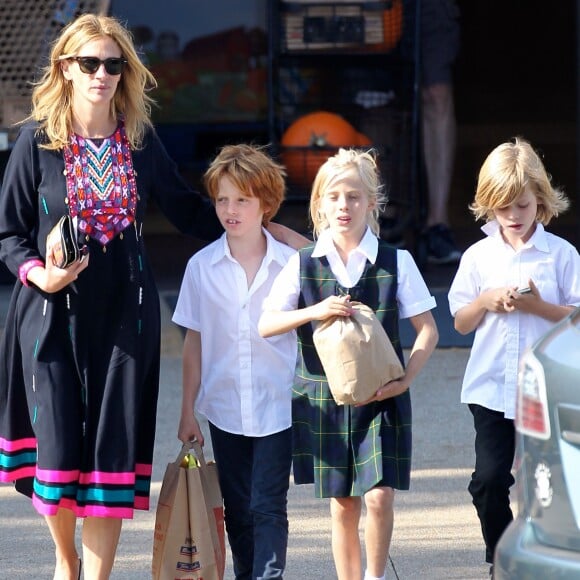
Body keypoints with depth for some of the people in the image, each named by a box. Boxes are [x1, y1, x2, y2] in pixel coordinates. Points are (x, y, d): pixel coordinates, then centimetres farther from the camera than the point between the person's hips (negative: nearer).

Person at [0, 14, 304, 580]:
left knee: (114, 447, 0)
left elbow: (188, 209, 15)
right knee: (58, 444, -3)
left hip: (123, 314, 2)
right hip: (54, 314, -2)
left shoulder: (139, 142, 5)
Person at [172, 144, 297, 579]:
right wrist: (188, 409, 6)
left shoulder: (290, 264, -5)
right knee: (237, 510, 11)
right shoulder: (202, 266, 1)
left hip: (278, 407, -3)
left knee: (268, 507, -8)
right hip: (225, 408, 3)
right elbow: (195, 342, 6)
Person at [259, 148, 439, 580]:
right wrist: (315, 311, -17)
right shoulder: (303, 264, 1)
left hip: (381, 396, -1)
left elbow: (428, 329, 0)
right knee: (342, 504, 6)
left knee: (379, 495, -11)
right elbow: (266, 325, -1)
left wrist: (406, 379, -13)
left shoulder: (396, 262, -2)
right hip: (323, 395, 1)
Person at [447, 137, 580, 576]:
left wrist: (539, 306, -18)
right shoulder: (478, 256, 5)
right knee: (489, 481, -4)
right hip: (491, 388, 2)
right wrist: (486, 301, -10)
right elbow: (461, 322, 10)